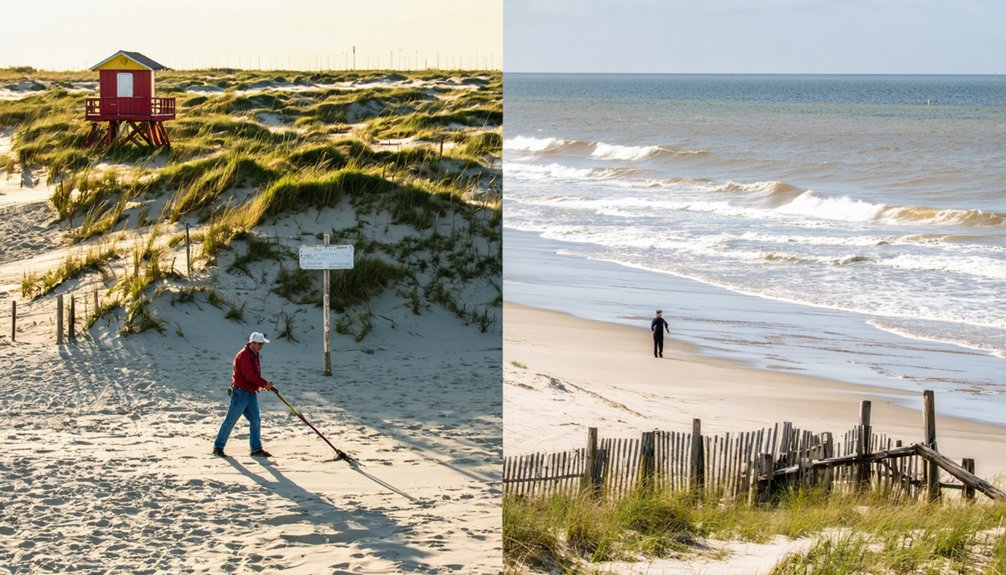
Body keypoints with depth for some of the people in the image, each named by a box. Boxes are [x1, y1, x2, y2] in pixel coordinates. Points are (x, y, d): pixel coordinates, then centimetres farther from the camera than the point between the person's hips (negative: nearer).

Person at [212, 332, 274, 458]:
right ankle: (218, 447, 3)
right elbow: (249, 376, -24)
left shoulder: (254, 355, 14)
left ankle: (256, 449, 12)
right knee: (230, 420, -3)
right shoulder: (244, 355, -17)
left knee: (256, 420, 6)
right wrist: (264, 384, -18)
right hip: (240, 394, -9)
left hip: (251, 394, 9)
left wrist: (262, 385, 4)